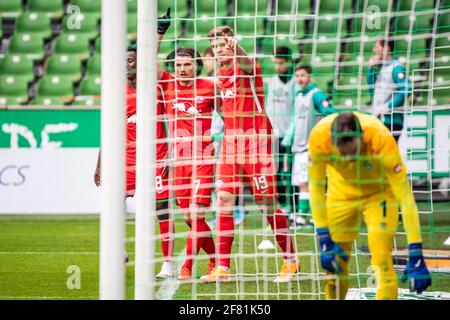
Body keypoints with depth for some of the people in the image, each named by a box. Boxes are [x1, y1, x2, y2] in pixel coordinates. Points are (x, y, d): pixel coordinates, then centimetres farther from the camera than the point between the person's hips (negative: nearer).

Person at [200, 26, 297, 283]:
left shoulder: (246, 65, -8)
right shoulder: (221, 74, 14)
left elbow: (247, 64, -37)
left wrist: (236, 48, -56)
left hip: (256, 140, -7)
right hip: (231, 141, 7)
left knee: (267, 203, -4)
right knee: (224, 200, -2)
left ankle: (291, 260, 11)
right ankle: (223, 267, -1)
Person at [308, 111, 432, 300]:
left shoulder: (382, 140, -37)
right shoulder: (319, 137, -32)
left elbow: (405, 197, -35)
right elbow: (316, 188, -19)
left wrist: (416, 257, -36)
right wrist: (324, 241, -21)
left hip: (379, 193, -2)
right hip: (342, 191, 2)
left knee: (382, 263, -17)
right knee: (334, 264, 2)